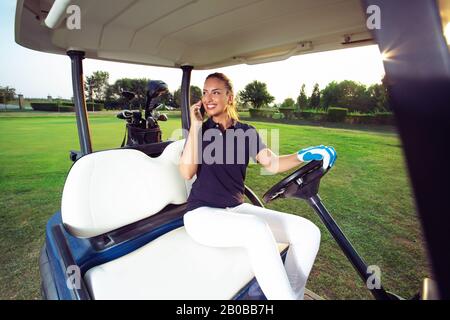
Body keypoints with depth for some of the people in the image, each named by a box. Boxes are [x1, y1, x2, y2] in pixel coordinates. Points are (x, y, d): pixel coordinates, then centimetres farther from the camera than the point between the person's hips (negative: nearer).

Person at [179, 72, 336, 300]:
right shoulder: (200, 130, 0)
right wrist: (195, 126, -15)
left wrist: (305, 156, -19)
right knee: (257, 229, -36)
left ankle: (291, 294, 7)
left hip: (237, 209, 4)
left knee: (308, 232, -9)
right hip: (202, 213, -4)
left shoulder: (246, 132, 8)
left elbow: (272, 164, -3)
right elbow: (187, 172, -15)